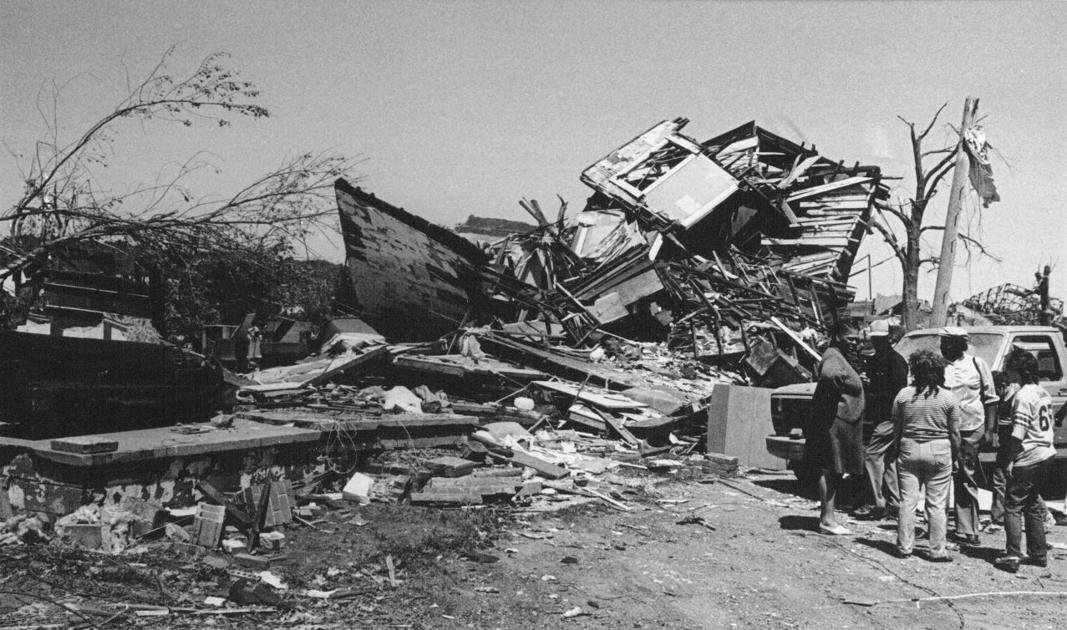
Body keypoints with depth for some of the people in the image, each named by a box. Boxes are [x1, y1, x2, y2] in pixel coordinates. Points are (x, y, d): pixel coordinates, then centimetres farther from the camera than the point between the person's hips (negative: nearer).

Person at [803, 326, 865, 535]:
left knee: (834, 471, 14)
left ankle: (828, 516, 22)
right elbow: (828, 375, -37)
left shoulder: (841, 358, 17)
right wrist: (836, 394, -23)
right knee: (830, 470, -6)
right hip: (835, 422, -11)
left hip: (842, 423, 11)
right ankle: (827, 519, -1)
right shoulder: (833, 357, -16)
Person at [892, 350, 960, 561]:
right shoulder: (948, 397, -4)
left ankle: (904, 546, 12)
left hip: (909, 449, 1)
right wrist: (955, 456, 11)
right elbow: (954, 433, 0)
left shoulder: (903, 395, -1)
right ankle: (937, 550, 10)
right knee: (937, 504, 5)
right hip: (939, 451, -1)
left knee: (907, 501, 7)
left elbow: (896, 428, 3)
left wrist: (897, 451, 13)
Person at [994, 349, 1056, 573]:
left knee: (1013, 506, -2)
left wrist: (1010, 460, -14)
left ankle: (1012, 556, -5)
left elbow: (1018, 433, -20)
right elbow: (1048, 425, 17)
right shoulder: (1044, 393, 11)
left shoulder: (1024, 395, -16)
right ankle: (1039, 553, 22)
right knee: (1033, 506, 17)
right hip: (1046, 456, 8)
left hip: (1028, 460, -8)